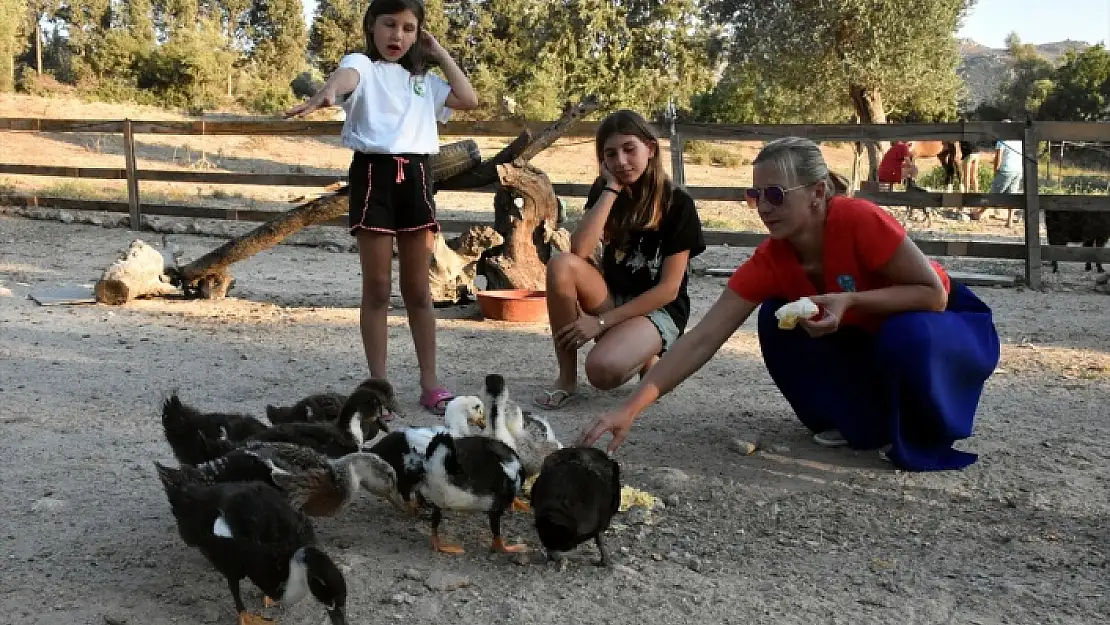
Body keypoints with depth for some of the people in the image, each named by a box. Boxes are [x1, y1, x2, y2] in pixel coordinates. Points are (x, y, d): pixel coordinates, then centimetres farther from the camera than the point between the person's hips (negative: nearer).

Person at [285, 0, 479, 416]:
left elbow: (469, 100, 11)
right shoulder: (363, 65, 3)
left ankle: (429, 383, 13)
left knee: (417, 289, 8)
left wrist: (438, 54, 15)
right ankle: (379, 385, 8)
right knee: (377, 288, 1)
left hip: (415, 176, 4)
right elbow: (345, 76, -23)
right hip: (373, 174, -4)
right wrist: (325, 94, -47)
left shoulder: (423, 80, 20)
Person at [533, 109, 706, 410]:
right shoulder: (603, 191, 2)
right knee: (561, 264, -26)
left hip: (658, 311, -5)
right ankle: (567, 379, -15)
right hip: (613, 298, 5)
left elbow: (668, 289, -14)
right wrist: (612, 189, -16)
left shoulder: (678, 203, -11)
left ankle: (646, 358, 3)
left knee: (602, 370, -34)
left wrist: (601, 321, -17)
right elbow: (579, 250, -16)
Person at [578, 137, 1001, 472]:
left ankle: (928, 436, -7)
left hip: (949, 327, -5)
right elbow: (701, 340, -26)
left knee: (906, 337, -38)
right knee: (776, 319, -14)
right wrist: (630, 410, -35)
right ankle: (863, 422, 2)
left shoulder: (860, 222, -34)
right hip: (868, 344, 5)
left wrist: (852, 300, -40)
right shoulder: (769, 261, -20)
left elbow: (935, 294, -26)